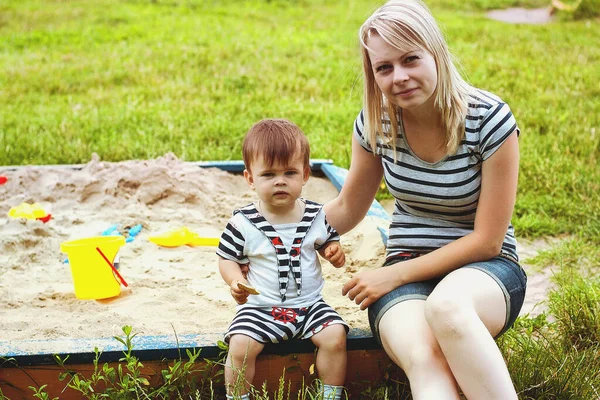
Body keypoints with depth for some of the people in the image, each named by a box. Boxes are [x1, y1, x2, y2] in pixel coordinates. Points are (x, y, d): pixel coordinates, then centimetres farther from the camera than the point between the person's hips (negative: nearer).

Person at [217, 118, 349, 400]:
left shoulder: (316, 216, -1)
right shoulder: (243, 222, -8)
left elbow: (329, 243, 14)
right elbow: (227, 259, 1)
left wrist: (335, 253, -8)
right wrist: (235, 281, -19)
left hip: (309, 304, 2)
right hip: (260, 307, -2)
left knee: (335, 335, -18)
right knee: (240, 345, -23)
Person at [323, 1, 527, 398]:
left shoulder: (490, 119, -14)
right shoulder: (376, 122, -2)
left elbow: (487, 240, -10)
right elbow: (346, 210, 14)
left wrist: (394, 275, -13)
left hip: (483, 269, -2)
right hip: (406, 271, 2)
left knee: (446, 306, -42)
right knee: (424, 359, -35)